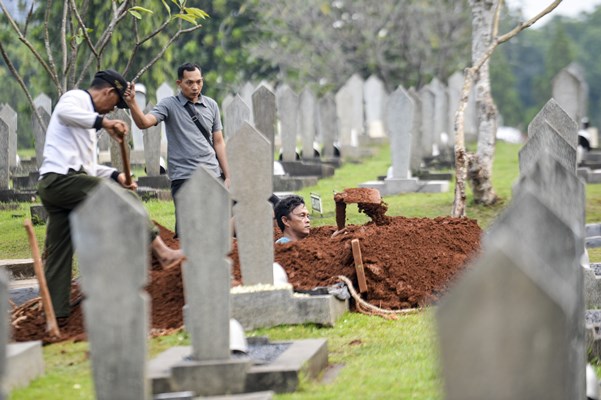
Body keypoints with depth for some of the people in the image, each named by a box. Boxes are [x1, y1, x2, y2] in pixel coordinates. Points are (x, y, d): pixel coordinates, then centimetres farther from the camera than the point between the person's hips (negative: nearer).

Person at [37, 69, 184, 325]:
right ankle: (162, 252, -19)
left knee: (58, 253, 7)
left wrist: (116, 175, 16)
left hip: (50, 186, 11)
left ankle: (57, 314, 7)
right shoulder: (77, 98, 1)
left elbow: (87, 165, 31)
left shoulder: (89, 119, 31)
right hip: (63, 177, -11)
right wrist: (103, 122, -32)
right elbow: (64, 112, -26)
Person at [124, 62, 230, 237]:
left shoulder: (211, 105, 11)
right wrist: (132, 103, -35)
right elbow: (144, 122, -16)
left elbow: (218, 142, 15)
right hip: (183, 176, -4)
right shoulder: (169, 105, 0)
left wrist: (227, 176, 11)